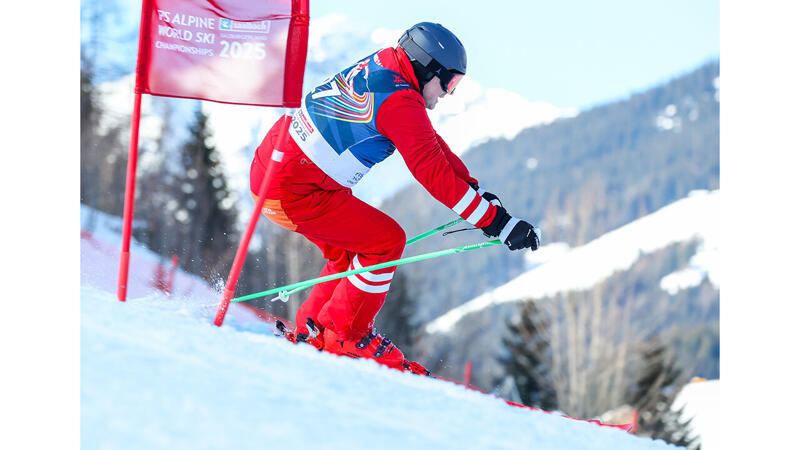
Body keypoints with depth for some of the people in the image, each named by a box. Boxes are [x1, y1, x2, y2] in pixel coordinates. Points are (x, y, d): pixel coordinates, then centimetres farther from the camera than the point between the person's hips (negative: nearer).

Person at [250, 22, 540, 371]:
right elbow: (432, 171, -23)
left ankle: (311, 330, 24)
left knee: (352, 248, 21)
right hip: (291, 193, -10)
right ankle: (343, 336, 3)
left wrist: (474, 189, 18)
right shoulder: (399, 100, -19)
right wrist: (494, 220, -21)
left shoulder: (380, 67, 10)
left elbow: (431, 143, 19)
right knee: (387, 241, -5)